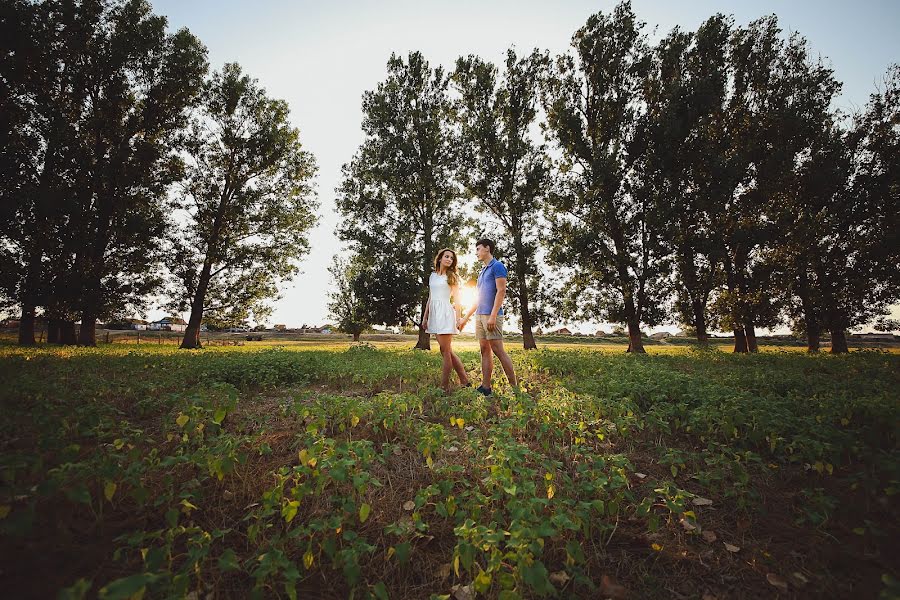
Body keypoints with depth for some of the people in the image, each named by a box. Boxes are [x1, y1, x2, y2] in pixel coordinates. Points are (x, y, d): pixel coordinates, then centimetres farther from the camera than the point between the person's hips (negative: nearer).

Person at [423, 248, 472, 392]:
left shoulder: (452, 276, 5)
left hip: (445, 313, -6)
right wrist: (425, 317, 14)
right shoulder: (433, 276, 18)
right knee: (448, 351, 8)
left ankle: (444, 387, 0)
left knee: (445, 351, -5)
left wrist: (458, 318, -9)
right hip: (434, 313, 6)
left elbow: (457, 299, 0)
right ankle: (465, 381, 17)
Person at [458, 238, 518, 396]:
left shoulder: (497, 266, -3)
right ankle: (485, 387, 8)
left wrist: (493, 316, -21)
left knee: (498, 350, -9)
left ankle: (515, 386, -1)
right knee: (485, 351, 6)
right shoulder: (482, 271, 23)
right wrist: (466, 317, 22)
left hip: (491, 316, -8)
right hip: (479, 316, 8)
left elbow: (501, 292, -13)